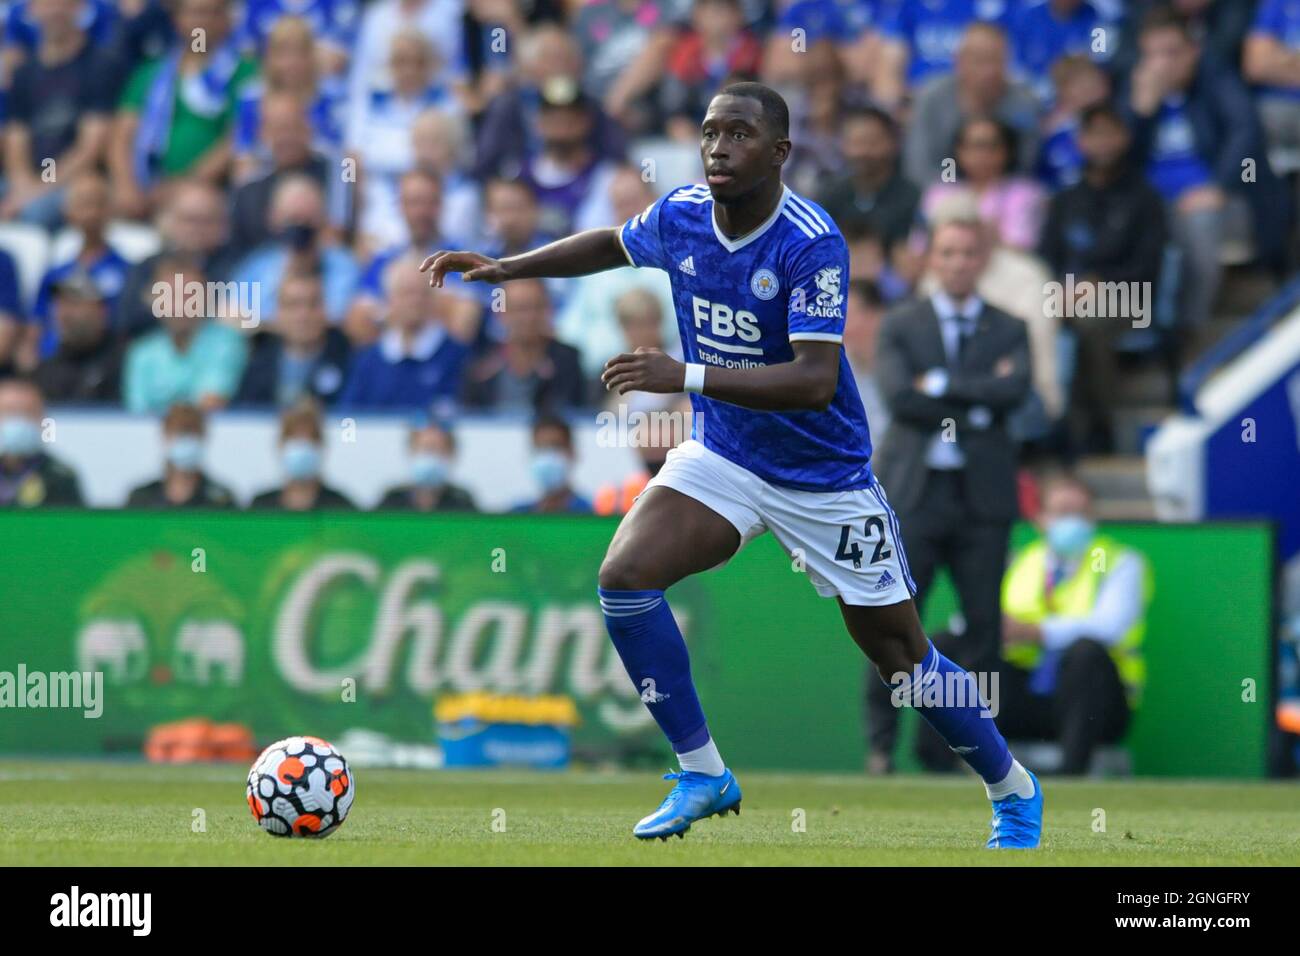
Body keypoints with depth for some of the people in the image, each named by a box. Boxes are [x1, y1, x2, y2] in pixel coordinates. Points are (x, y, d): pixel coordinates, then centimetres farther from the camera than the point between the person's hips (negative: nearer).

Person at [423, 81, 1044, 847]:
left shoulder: (811, 243, -25)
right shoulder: (680, 216, -7)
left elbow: (816, 379, -33)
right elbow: (612, 244, 18)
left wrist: (686, 377, -40)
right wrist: (506, 268, 9)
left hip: (824, 477, -5)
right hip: (724, 457, 5)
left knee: (901, 657, 3)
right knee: (625, 576, -18)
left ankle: (1014, 791, 27)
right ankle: (703, 774, -4)